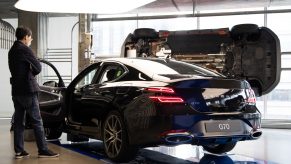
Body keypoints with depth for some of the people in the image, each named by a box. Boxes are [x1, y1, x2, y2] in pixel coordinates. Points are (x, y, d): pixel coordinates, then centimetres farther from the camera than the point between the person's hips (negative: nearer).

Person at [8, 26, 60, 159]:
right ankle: (43, 150, -3)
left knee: (18, 121, 8)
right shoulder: (25, 49, -11)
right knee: (37, 121, -5)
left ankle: (19, 151, 8)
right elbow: (38, 67, -9)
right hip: (28, 90, -8)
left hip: (16, 90, 8)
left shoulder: (12, 51, 16)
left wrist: (28, 73, 5)